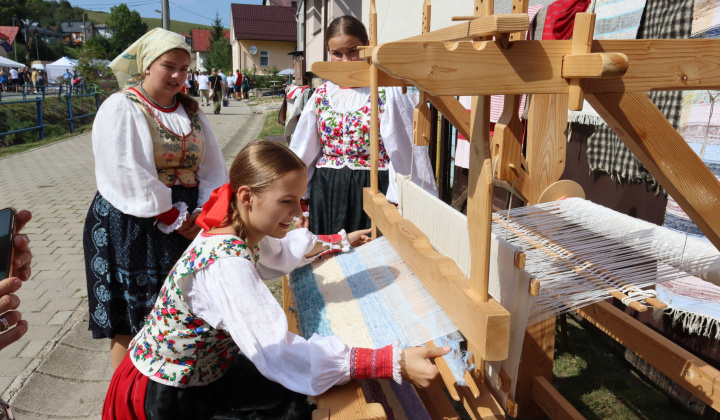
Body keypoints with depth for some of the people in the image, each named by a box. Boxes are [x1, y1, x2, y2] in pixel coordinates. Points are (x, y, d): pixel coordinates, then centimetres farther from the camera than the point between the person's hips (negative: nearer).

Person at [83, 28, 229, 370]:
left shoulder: (190, 110, 11)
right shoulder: (121, 108, -7)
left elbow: (212, 166, 6)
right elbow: (130, 175, -16)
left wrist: (203, 212, -8)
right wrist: (173, 219, -14)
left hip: (188, 223, 5)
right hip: (133, 225, -5)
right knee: (130, 318, 5)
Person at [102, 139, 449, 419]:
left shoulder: (242, 232, -8)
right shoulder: (225, 266, -35)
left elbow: (284, 249, 15)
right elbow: (279, 355, -42)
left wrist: (342, 240, 23)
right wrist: (393, 363, -45)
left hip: (202, 370, 7)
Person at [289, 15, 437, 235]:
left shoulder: (387, 93, -6)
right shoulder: (322, 94, 8)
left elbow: (406, 151, -8)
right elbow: (302, 151, 11)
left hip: (373, 191, -4)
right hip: (326, 192, 4)